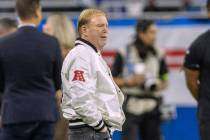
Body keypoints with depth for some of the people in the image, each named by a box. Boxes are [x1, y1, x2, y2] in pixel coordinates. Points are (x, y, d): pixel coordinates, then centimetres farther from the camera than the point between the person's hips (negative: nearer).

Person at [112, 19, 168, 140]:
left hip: (152, 108, 4)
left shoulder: (158, 54, 7)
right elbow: (112, 80, 0)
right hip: (131, 107, -4)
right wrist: (131, 81, -14)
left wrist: (159, 85, -7)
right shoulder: (124, 54, -3)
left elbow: (165, 81, 15)